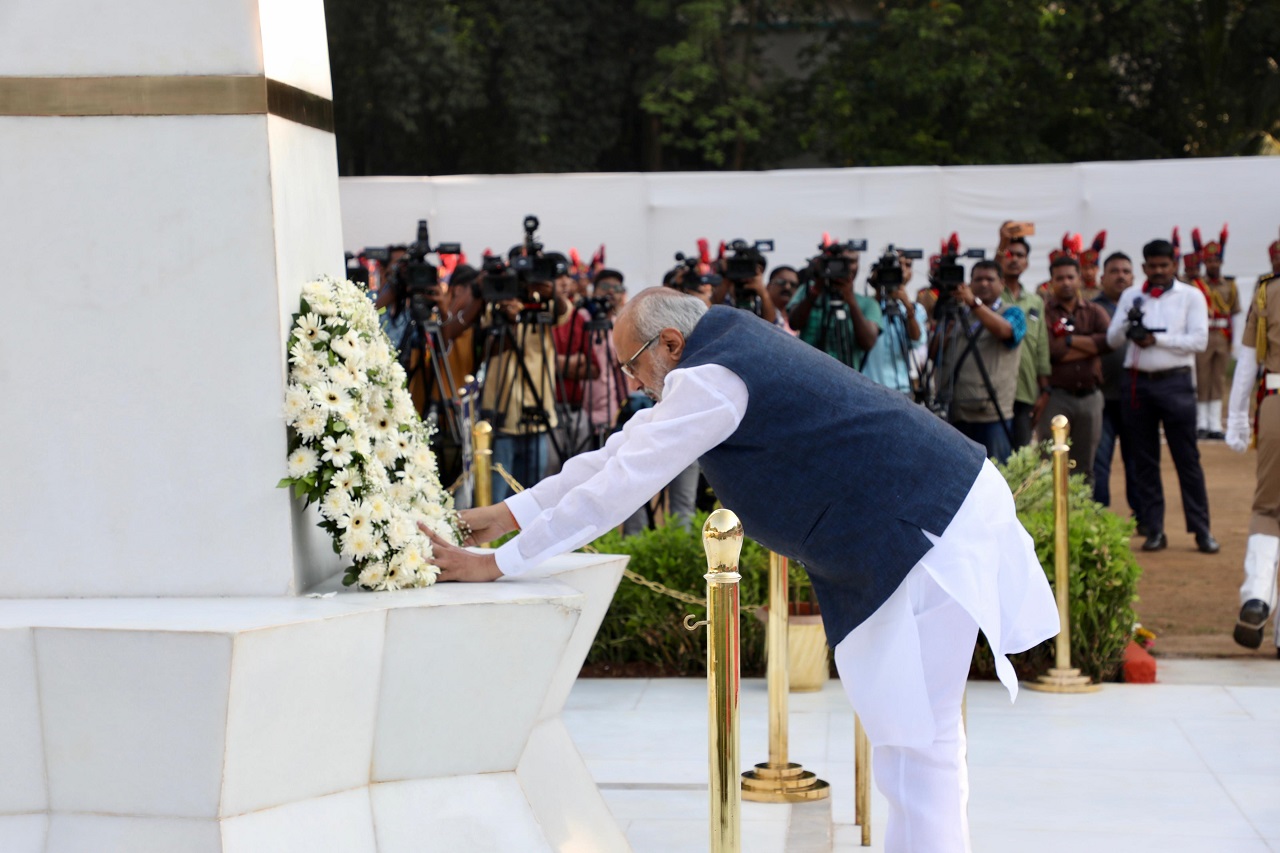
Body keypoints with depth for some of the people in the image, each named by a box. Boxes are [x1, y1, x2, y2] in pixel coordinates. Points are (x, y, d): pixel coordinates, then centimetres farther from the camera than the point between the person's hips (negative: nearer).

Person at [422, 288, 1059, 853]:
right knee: (918, 730, 17)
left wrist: (497, 565, -9)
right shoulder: (726, 341, 13)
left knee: (914, 738, -6)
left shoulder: (712, 382, -18)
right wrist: (510, 513, 19)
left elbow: (617, 489, -16)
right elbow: (622, 451, 18)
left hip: (931, 531, -11)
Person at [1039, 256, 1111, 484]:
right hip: (1056, 396, -4)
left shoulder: (1095, 312, 11)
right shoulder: (1044, 313, -1)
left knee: (1084, 467, 11)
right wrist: (1092, 346, -5)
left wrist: (1070, 340, -10)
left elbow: (1110, 340, -8)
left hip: (1090, 395, 4)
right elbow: (1050, 352, -16)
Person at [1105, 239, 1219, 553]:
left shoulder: (1191, 296, 3)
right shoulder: (1130, 296, 11)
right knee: (1144, 460, 6)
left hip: (1175, 383, -3)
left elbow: (1198, 340, -7)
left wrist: (1156, 339, -12)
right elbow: (1112, 339, 6)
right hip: (1137, 382, 3)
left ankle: (1201, 529, 4)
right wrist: (1128, 324, -14)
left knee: (1187, 458, -1)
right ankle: (1154, 530, 12)